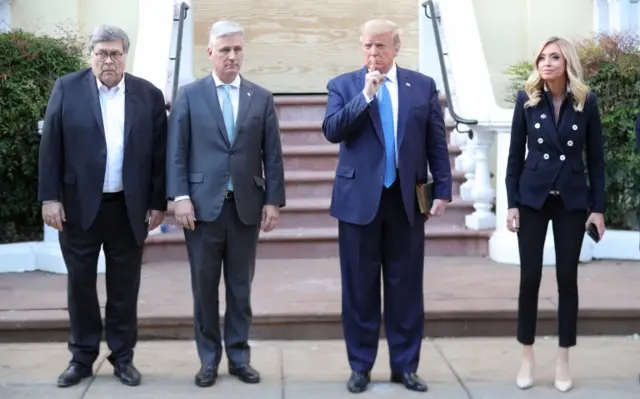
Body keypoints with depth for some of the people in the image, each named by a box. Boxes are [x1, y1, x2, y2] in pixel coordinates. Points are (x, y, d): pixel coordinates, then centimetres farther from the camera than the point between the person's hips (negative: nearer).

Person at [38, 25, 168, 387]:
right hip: (79, 205, 0)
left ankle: (123, 357, 22)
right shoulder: (67, 89, 0)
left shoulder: (149, 95, 2)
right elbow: (51, 146, -1)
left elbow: (159, 153, 3)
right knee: (80, 283, 9)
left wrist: (159, 202, 0)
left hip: (129, 207, 0)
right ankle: (82, 357, 23)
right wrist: (50, 197, -7)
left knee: (124, 287, 9)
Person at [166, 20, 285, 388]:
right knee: (204, 286, 5)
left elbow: (272, 154, 6)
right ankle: (209, 358, 17)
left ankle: (239, 355, 18)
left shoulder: (262, 98, 8)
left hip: (246, 205, 1)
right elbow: (177, 151, 0)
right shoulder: (189, 95, 4)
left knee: (241, 286, 8)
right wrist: (180, 197, -8)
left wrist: (274, 201, 0)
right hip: (203, 203, -1)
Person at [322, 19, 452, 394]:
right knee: (360, 288, 5)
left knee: (406, 286, 7)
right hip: (360, 199, -1)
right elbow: (332, 131, -11)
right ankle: (361, 366, 17)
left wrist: (443, 190, 2)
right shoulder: (343, 85, 4)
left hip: (406, 199, 1)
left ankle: (405, 365, 18)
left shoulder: (423, 85, 7)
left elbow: (437, 142, 7)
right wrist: (365, 95, -17)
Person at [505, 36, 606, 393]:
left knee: (568, 278, 4)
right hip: (533, 197, 0)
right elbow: (515, 154, 1)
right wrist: (512, 203, -4)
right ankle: (528, 358, 14)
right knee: (530, 277, 1)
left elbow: (596, 158, 1)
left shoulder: (586, 101, -2)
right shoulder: (527, 99, -2)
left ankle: (563, 360, 15)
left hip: (572, 200, 0)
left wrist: (598, 206, -2)